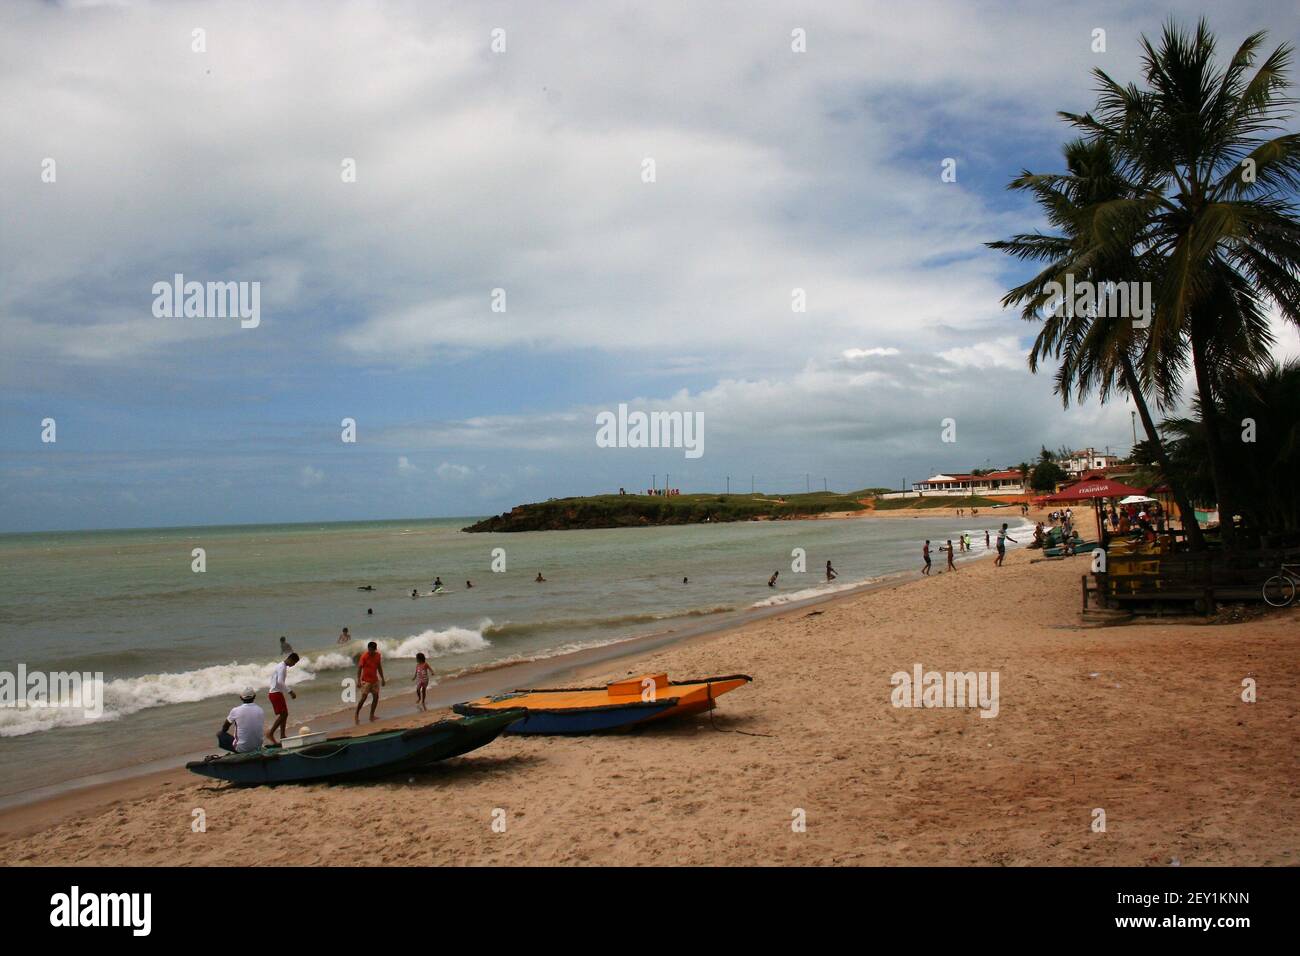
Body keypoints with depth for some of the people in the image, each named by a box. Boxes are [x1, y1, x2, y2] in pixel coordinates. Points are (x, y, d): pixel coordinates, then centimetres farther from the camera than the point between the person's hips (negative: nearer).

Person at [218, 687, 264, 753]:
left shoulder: (235, 711, -12)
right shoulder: (261, 711, -4)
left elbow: (224, 729, 4)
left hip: (241, 749, -4)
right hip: (258, 747, 4)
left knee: (220, 735, 15)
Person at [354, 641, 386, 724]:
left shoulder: (378, 655, 2)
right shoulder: (364, 657, -14)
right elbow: (359, 669, -13)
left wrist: (382, 678, 13)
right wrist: (358, 681, -19)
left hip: (375, 680, 6)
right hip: (366, 680, -6)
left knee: (376, 697, 2)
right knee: (363, 698, -9)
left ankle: (372, 715, 11)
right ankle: (356, 715, 5)